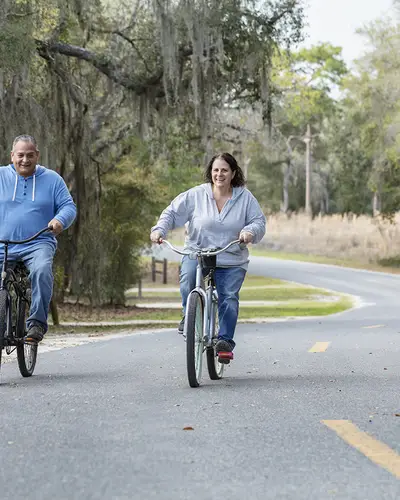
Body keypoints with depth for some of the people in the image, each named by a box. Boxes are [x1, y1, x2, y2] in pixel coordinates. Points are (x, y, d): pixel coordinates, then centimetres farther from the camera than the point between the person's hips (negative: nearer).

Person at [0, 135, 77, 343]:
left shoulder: (51, 179, 9)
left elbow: (69, 206, 7)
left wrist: (60, 220, -16)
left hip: (38, 245, -2)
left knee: (41, 271, -33)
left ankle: (37, 322, -26)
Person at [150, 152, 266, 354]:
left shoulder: (245, 197, 3)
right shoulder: (196, 194, -1)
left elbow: (259, 221, 4)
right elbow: (173, 213, 3)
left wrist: (250, 231, -20)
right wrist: (159, 230, -15)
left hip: (232, 262, 1)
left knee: (228, 298, -12)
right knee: (188, 276, -30)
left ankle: (226, 339, 0)